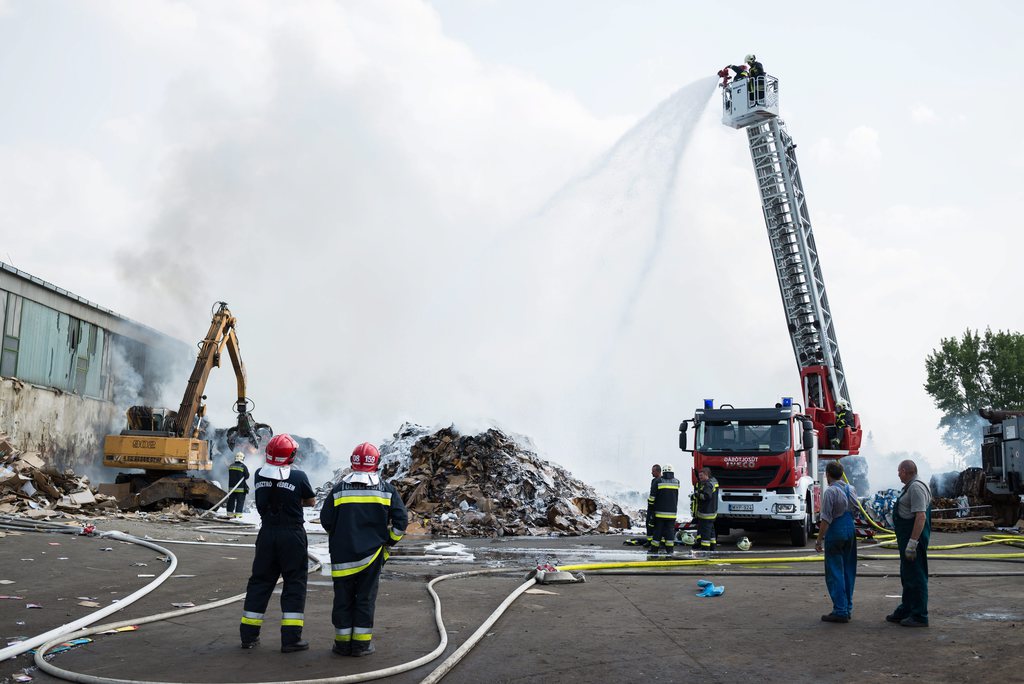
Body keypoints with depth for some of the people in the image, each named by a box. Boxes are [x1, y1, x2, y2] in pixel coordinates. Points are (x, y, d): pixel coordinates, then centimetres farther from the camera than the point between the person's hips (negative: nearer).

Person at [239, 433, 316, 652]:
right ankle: (291, 638, 3)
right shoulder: (298, 476, -13)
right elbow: (311, 501, 2)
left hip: (267, 534, 4)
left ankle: (248, 635, 20)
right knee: (294, 583, 4)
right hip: (292, 535, -4)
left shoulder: (259, 475, -2)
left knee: (260, 581, 14)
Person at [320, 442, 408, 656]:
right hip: (372, 553, 0)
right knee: (366, 598, 8)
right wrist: (389, 542, 10)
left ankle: (343, 643, 15)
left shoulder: (339, 488, -1)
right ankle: (361, 643, 10)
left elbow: (326, 520, 2)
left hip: (342, 554, 0)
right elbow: (401, 520, -3)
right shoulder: (387, 489, -1)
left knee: (343, 598, 9)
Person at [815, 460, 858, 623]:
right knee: (848, 571, 14)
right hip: (851, 530, 8)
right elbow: (855, 510, 17)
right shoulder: (851, 489, 8)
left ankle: (840, 611, -5)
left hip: (835, 533, -8)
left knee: (835, 573, -4)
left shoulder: (830, 491, -15)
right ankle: (848, 608, 20)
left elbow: (826, 519, -17)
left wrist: (819, 539, -12)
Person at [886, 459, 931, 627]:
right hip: (907, 538, 11)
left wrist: (912, 543, -27)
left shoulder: (916, 488, -18)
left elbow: (921, 516, -25)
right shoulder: (910, 487, 16)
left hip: (914, 538, -11)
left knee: (916, 577, -4)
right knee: (907, 576, 19)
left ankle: (919, 616, 2)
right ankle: (906, 610, 31)